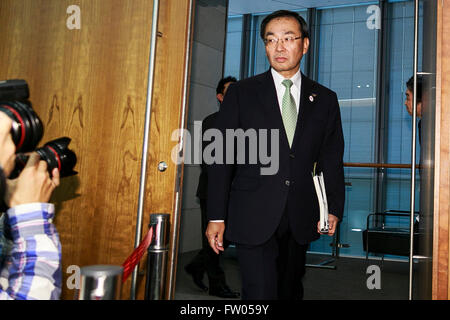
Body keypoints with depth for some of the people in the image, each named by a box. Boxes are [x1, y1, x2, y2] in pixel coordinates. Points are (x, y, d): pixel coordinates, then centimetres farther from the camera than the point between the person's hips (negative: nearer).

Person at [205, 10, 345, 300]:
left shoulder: (325, 99, 9)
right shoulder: (241, 93, 2)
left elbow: (332, 161, 10)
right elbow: (222, 158, -1)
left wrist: (334, 209, -1)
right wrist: (217, 217, -5)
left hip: (301, 220, 3)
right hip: (254, 218, -2)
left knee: (291, 291, 15)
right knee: (260, 293, -7)